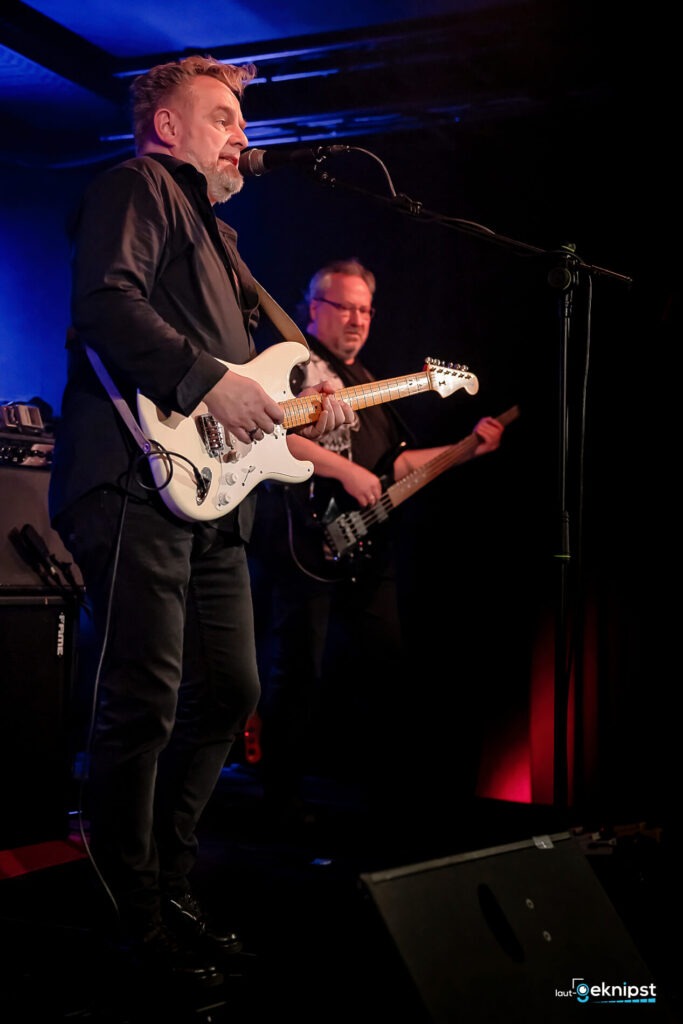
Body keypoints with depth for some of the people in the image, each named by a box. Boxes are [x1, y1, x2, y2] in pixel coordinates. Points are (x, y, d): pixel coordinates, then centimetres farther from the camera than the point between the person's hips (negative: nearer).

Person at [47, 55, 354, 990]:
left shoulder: (216, 232, 30)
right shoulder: (135, 187, 2)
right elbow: (106, 301, -17)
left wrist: (306, 409, 14)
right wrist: (209, 380, -21)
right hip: (139, 481, -10)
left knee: (228, 694, 12)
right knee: (144, 705, -8)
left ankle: (170, 885, 27)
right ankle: (141, 924, 5)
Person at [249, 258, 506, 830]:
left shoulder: (368, 383, 24)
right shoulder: (292, 362, -2)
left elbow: (397, 463, 25)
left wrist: (468, 448, 19)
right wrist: (347, 470, -20)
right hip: (307, 548, -8)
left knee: (389, 670, 9)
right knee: (300, 674, -6)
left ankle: (390, 792, 20)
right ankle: (284, 799, 5)